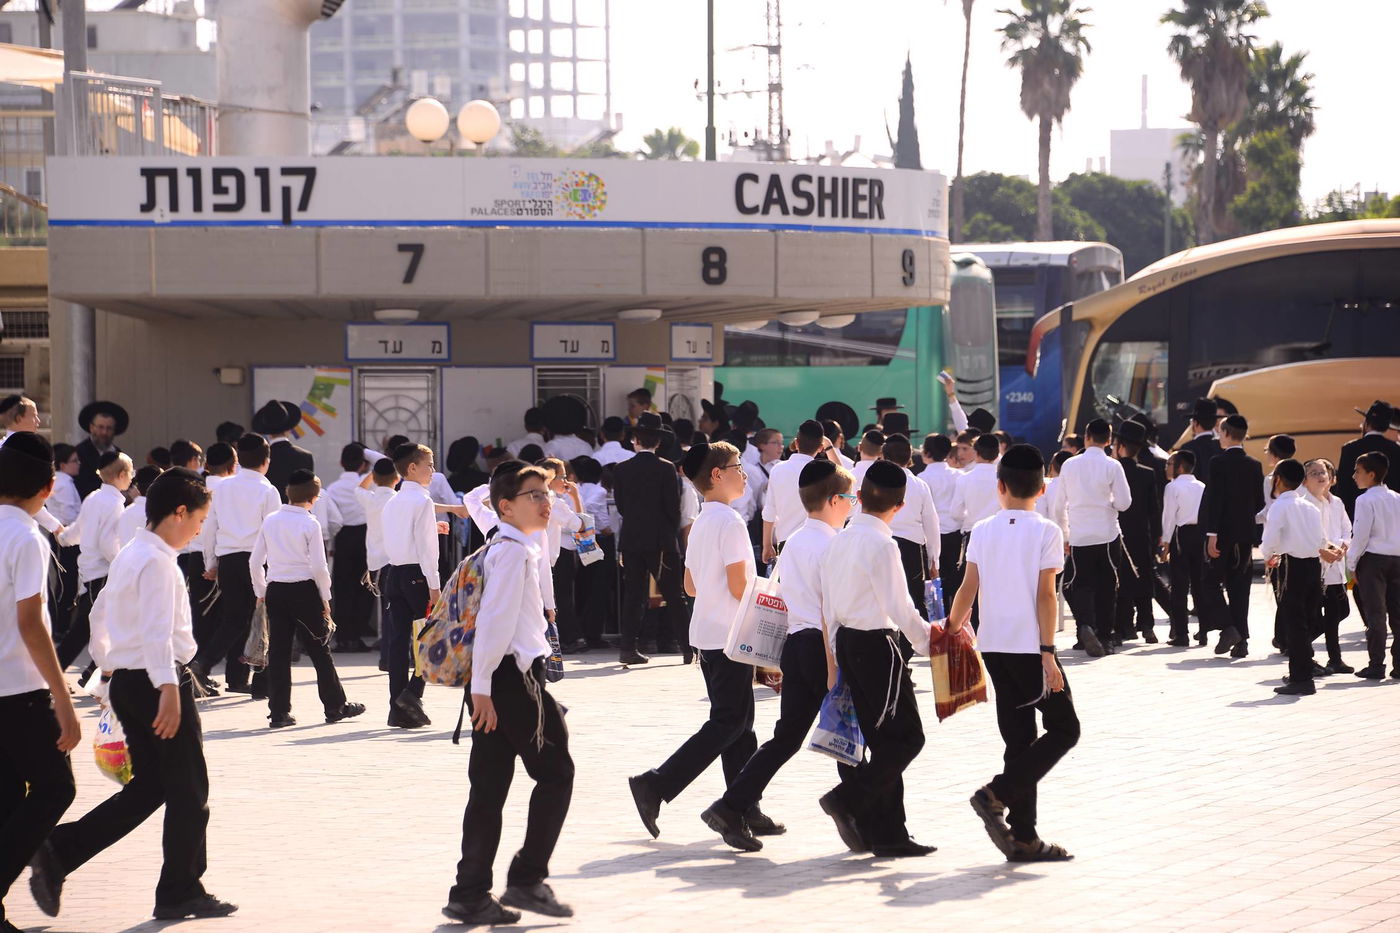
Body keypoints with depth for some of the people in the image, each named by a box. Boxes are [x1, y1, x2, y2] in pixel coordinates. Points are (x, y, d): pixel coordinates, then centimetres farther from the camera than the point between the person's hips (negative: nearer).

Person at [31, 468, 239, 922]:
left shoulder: (128, 556, 15)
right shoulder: (158, 561, -15)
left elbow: (99, 614, 26)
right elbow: (157, 631, -26)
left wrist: (108, 665, 38)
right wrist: (169, 689, -32)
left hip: (126, 681, 10)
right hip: (158, 681, -10)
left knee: (148, 786, 12)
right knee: (188, 790, 2)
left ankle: (58, 852, 2)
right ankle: (181, 893, 10)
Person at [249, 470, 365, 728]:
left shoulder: (270, 521, 4)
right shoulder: (310, 524, -9)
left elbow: (255, 561, 7)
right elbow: (319, 566, -12)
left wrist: (261, 591, 18)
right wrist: (325, 596, -1)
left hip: (275, 591, 4)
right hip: (304, 590, -4)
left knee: (278, 652, 5)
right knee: (320, 651, 8)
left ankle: (278, 712, 4)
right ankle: (335, 706, 16)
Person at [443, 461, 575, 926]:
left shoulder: (505, 548, 18)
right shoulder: (515, 551, -12)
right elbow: (493, 620, -19)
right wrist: (482, 687, -21)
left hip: (497, 680, 10)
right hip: (515, 677, -10)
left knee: (489, 787, 8)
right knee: (555, 771, -1)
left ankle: (471, 896, 8)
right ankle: (526, 880, 1)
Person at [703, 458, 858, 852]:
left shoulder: (792, 544, 13)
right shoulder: (830, 546, -13)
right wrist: (834, 668, -19)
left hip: (795, 642, 8)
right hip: (822, 646, -8)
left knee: (787, 736, 7)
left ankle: (732, 808, -1)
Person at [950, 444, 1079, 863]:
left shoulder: (982, 531, 5)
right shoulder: (1045, 532, -7)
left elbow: (969, 589, 4)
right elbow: (1045, 596, -12)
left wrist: (952, 625, 22)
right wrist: (1048, 652, -12)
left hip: (994, 646, 5)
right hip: (1030, 646, -5)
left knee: (1020, 737, 9)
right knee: (1064, 729, 5)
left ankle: (1023, 838, 6)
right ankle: (996, 794, -10)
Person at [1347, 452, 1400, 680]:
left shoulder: (1366, 500, -10)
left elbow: (1361, 535, -12)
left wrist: (1352, 564, -3)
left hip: (1373, 558, -6)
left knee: (1375, 613, -3)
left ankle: (1376, 665, -3)